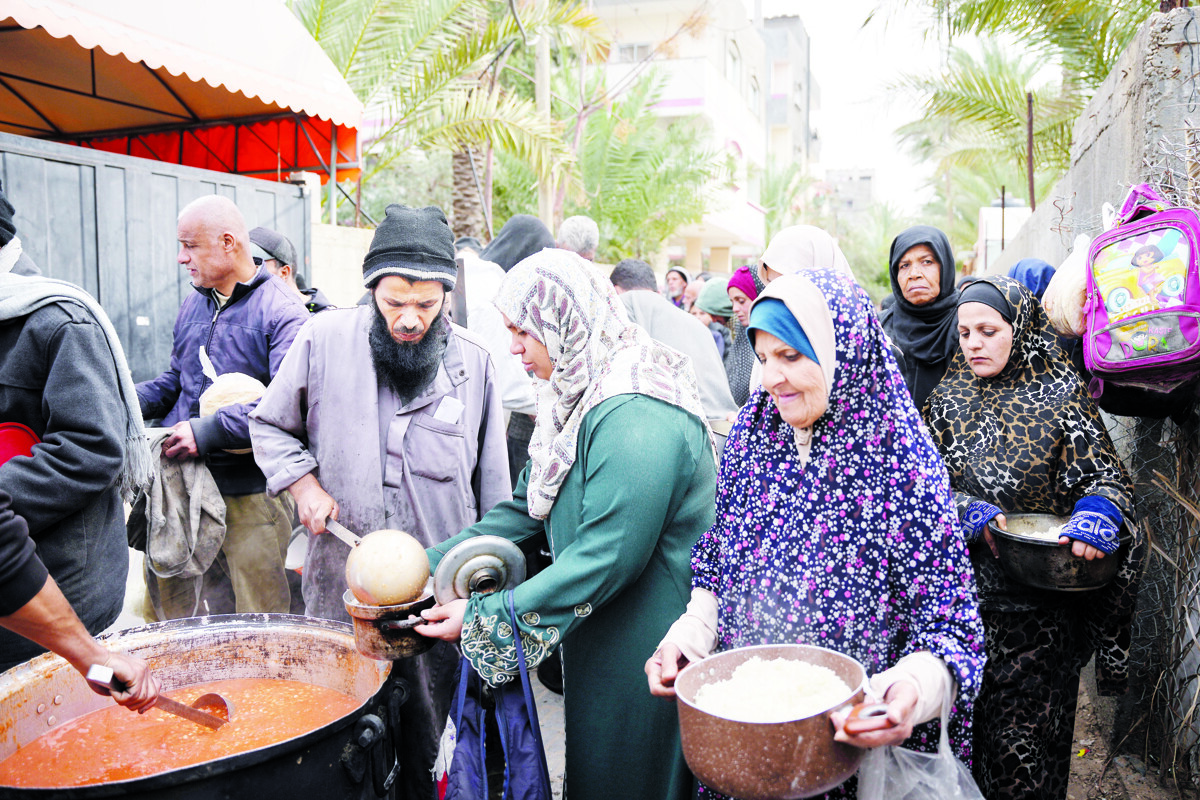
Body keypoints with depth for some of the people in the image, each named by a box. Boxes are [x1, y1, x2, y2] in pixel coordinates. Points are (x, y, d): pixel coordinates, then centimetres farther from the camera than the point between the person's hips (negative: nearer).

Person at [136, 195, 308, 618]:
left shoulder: (281, 311, -11)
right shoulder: (194, 303, 14)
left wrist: (207, 430, -23)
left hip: (251, 492, -7)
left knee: (259, 623, 3)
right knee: (173, 599, 15)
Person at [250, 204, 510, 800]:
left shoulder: (473, 361, -1)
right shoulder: (324, 339, -4)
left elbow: (492, 482, 6)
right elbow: (270, 425, 10)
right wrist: (304, 483, -7)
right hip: (340, 588, 0)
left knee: (427, 747, 15)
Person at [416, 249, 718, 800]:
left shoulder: (637, 417, -28)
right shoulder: (580, 398, 5)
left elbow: (607, 558, -30)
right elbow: (527, 509, 8)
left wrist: (482, 618, -23)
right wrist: (432, 563, 0)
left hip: (644, 650, -9)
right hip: (597, 636, 9)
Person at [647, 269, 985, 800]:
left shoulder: (902, 462, -18)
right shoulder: (751, 432, -3)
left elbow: (950, 628, -17)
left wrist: (911, 688, -36)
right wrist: (688, 637, -9)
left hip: (858, 737, -4)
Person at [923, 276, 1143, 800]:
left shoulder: (1060, 397, -2)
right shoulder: (948, 396, 6)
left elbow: (1108, 478, -2)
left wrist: (1097, 516, -24)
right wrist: (970, 513, -15)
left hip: (1036, 601, -3)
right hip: (961, 586, 3)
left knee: (1021, 730, 4)